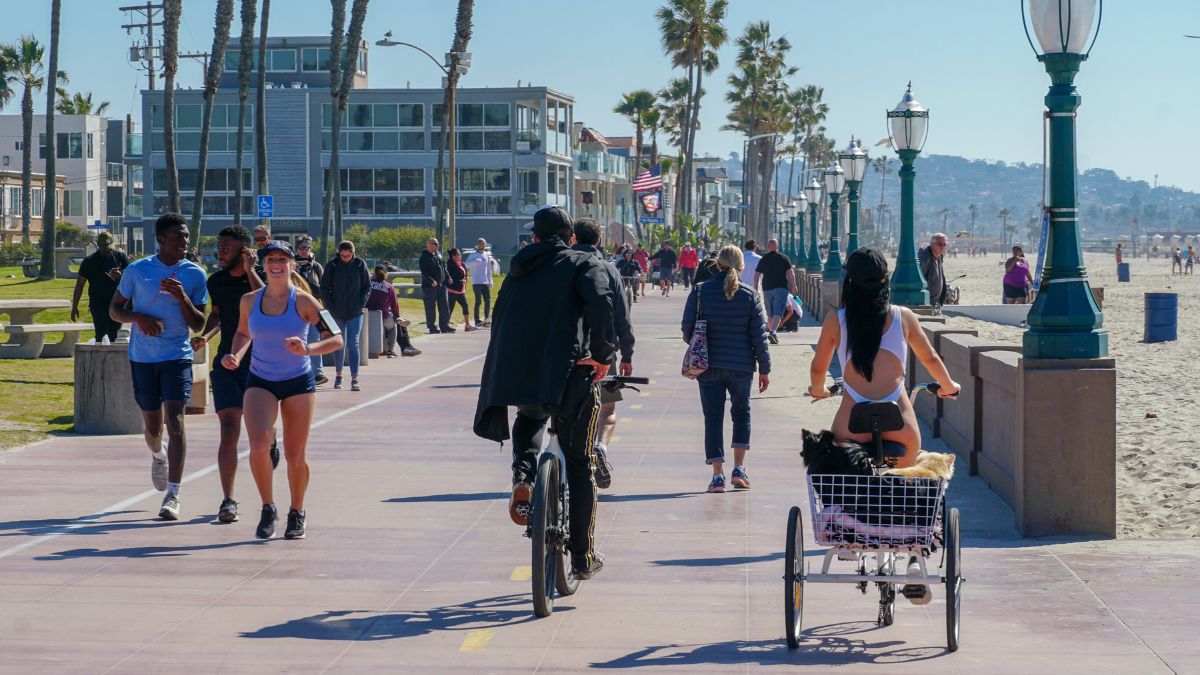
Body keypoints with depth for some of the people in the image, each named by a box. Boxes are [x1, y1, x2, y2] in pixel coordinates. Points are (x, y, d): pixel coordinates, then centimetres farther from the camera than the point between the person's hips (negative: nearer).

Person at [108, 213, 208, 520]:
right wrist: (139, 318, -13)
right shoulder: (137, 270, 0)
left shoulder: (194, 275, 0)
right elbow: (114, 309, 7)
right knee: (152, 424, 11)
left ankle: (173, 495, -14)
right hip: (142, 357, 1)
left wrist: (182, 297, -17)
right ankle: (158, 455, 48)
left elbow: (198, 325, 1)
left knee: (174, 420, -15)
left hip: (177, 357, -1)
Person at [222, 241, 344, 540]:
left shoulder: (303, 301, -11)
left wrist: (308, 349, -28)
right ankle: (268, 509, 2)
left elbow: (336, 339, -11)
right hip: (260, 381, 2)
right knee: (258, 446, -19)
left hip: (299, 382, -1)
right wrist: (236, 355, -1)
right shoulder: (249, 300, -1)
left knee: (295, 456, 3)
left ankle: (296, 513, 26)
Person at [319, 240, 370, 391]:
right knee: (339, 344, 10)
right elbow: (324, 288, 3)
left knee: (353, 344, -8)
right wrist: (331, 306, -7)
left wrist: (361, 304, -5)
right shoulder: (332, 265, -3)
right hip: (337, 313, 1)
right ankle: (338, 375, 26)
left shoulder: (360, 264, -1)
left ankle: (354, 379, -11)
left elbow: (367, 287, 6)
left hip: (355, 312, -1)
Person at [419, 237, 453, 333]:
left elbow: (444, 267, 22)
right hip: (429, 286, -7)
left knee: (444, 306, 6)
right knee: (430, 307, -1)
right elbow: (424, 273, -16)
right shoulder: (425, 257, -8)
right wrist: (431, 281, -27)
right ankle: (432, 327, 4)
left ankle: (444, 326, 12)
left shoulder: (438, 255, 15)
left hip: (441, 285, 7)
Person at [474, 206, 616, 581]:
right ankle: (583, 559, 13)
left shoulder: (519, 271, 20)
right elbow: (599, 301, -16)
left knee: (529, 418, 37)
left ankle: (523, 476, 7)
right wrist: (603, 354, -9)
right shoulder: (584, 265, 6)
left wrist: (502, 388, 29)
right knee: (579, 464, 10)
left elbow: (500, 327, 22)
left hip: (517, 377, 4)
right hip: (568, 374, -4)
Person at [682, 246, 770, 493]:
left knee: (713, 417, 4)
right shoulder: (749, 294, -2)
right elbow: (759, 335, -1)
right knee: (741, 413, 18)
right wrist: (764, 368, 6)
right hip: (741, 364, 1)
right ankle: (739, 469, 11)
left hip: (709, 365, 0)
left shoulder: (700, 292, -3)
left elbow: (688, 330, -1)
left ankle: (718, 475, 0)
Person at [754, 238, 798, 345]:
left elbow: (756, 275, 7)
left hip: (767, 289, 3)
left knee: (770, 314, 15)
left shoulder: (763, 260, 7)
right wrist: (794, 287, 5)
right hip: (781, 288, -3)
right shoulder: (784, 258, 0)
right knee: (778, 313, -10)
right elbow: (790, 274, -4)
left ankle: (770, 331, 21)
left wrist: (755, 289, 14)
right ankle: (772, 332, -28)